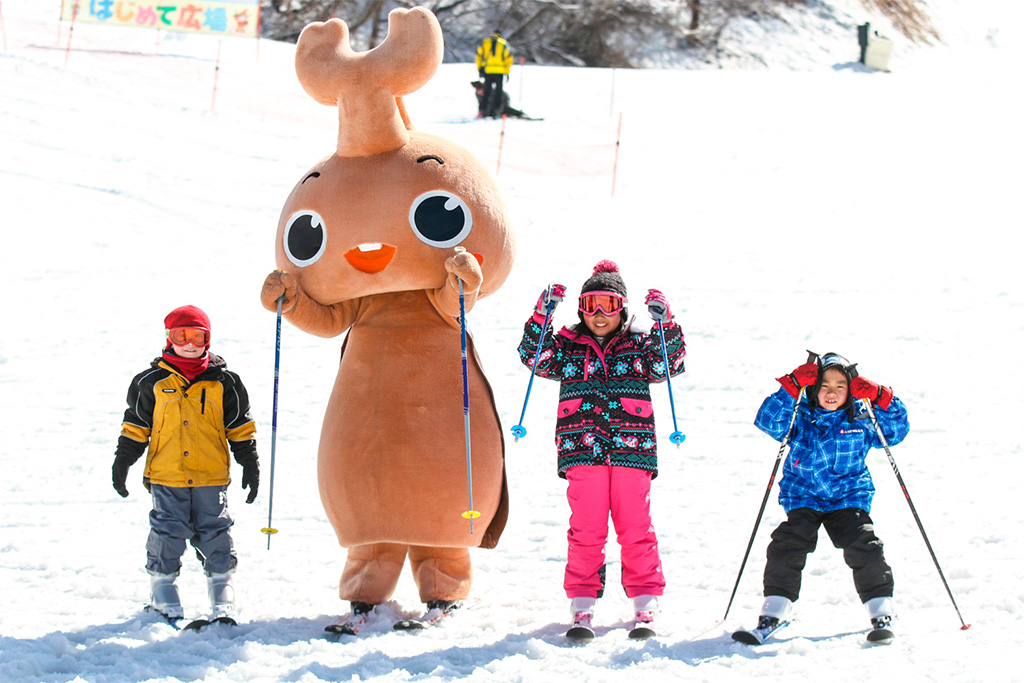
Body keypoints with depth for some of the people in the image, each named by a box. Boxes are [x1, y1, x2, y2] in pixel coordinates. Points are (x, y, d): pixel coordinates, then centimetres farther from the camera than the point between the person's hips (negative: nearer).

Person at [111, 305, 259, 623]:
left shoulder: (223, 381, 6)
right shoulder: (152, 382, 5)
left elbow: (240, 427, 11)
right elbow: (135, 424, 11)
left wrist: (250, 464, 8)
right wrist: (122, 462, 10)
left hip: (211, 476, 0)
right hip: (166, 476, 0)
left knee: (215, 531, 0)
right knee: (168, 531, -2)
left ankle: (221, 587, 11)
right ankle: (163, 587, 12)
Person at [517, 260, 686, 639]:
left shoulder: (640, 344, 11)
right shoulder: (568, 346, 12)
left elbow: (670, 363, -2)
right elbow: (534, 355, 0)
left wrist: (665, 325, -16)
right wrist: (542, 315, -12)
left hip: (632, 451, 0)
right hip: (582, 452, 0)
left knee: (636, 529, 1)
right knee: (586, 531, -2)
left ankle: (645, 607, 9)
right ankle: (582, 609, 3)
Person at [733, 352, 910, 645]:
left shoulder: (861, 420, 3)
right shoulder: (799, 418, -1)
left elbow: (897, 431, 3)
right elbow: (768, 420, -17)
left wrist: (881, 399, -13)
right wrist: (792, 387, -27)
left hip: (849, 497, 0)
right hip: (803, 497, 0)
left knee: (864, 549, -16)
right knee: (786, 548, -15)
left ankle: (882, 614, -3)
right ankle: (773, 615, -6)